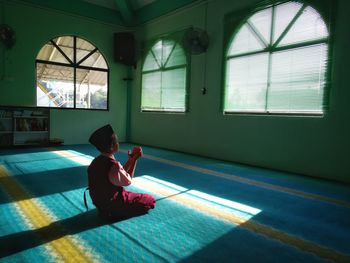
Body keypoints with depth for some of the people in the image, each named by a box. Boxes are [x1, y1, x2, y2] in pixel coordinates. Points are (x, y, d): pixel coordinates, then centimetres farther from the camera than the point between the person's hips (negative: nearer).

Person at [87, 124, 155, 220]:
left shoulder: (97, 161, -3)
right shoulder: (113, 165, -32)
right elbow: (127, 181, -13)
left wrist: (130, 160, 3)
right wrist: (135, 159, -11)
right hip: (111, 205, -9)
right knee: (150, 200, 1)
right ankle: (114, 213, 4)